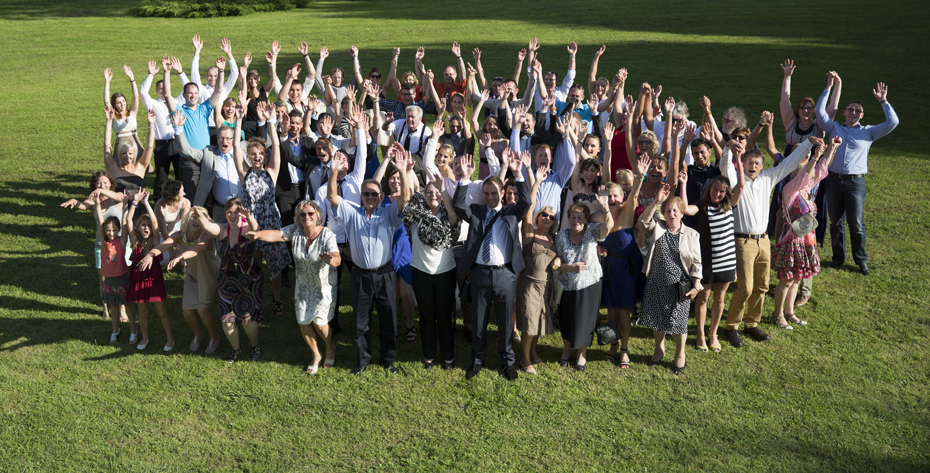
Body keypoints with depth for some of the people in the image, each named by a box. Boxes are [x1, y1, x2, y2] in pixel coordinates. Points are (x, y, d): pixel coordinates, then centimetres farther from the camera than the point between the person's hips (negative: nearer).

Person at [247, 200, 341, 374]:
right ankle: (316, 356, 32)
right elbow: (275, 234, -27)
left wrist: (331, 260, -63)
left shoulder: (326, 235, -25)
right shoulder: (295, 230, -13)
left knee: (319, 321, -5)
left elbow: (337, 259, -38)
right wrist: (258, 234, -47)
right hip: (303, 284, 4)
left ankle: (330, 349, 29)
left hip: (324, 284, -4)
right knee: (303, 321, 6)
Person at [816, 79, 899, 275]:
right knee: (836, 222, 8)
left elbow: (892, 122, 2)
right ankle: (838, 257, 21)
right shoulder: (834, 128, 14)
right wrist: (828, 88, 2)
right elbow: (820, 112, 3)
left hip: (855, 182, -2)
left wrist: (883, 101, 3)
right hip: (833, 180, 2)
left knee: (856, 224, -3)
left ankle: (861, 260, 12)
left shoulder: (868, 132, 11)